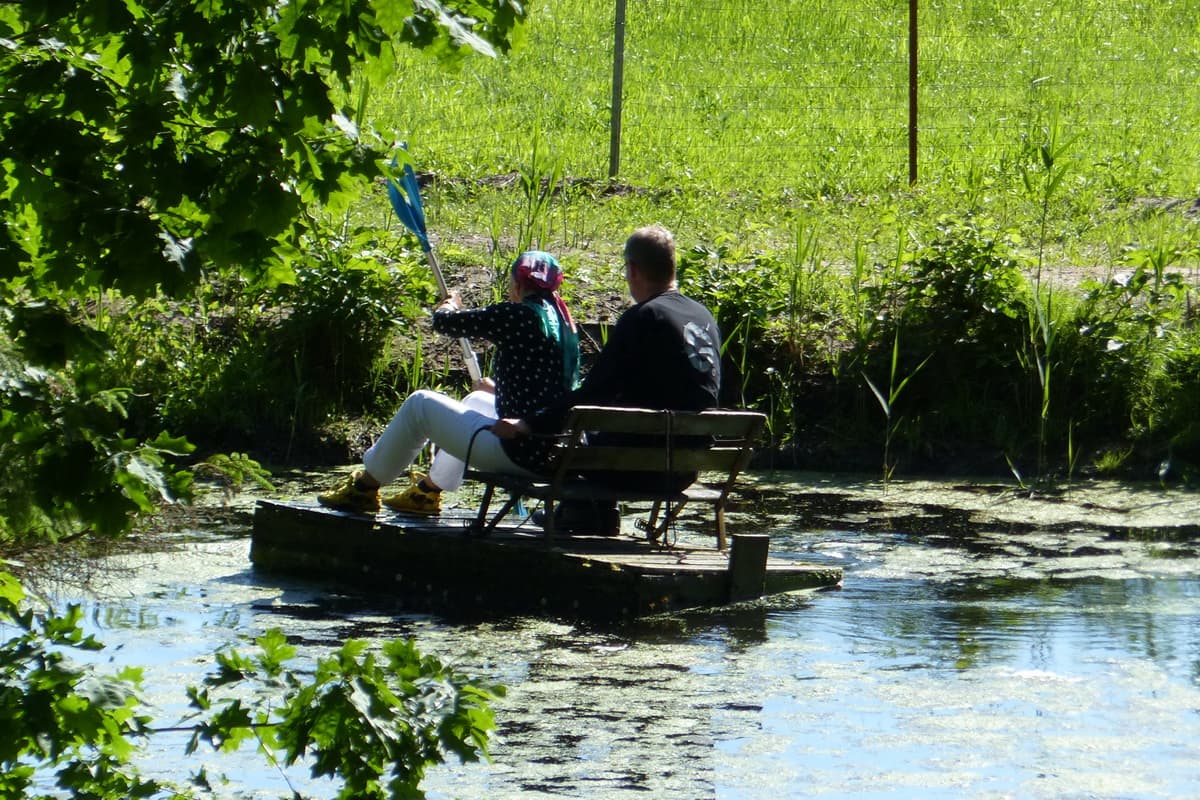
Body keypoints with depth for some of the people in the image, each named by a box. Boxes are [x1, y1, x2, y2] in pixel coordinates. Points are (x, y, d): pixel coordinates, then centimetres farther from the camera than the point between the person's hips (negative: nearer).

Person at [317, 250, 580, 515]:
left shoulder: (516, 317, -14)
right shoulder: (564, 322, 10)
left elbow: (442, 322, -5)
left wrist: (449, 305, 19)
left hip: (518, 453, -8)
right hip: (554, 450, 8)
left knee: (420, 404, 10)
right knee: (476, 400, 34)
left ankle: (364, 488, 27)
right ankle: (428, 492, 46)